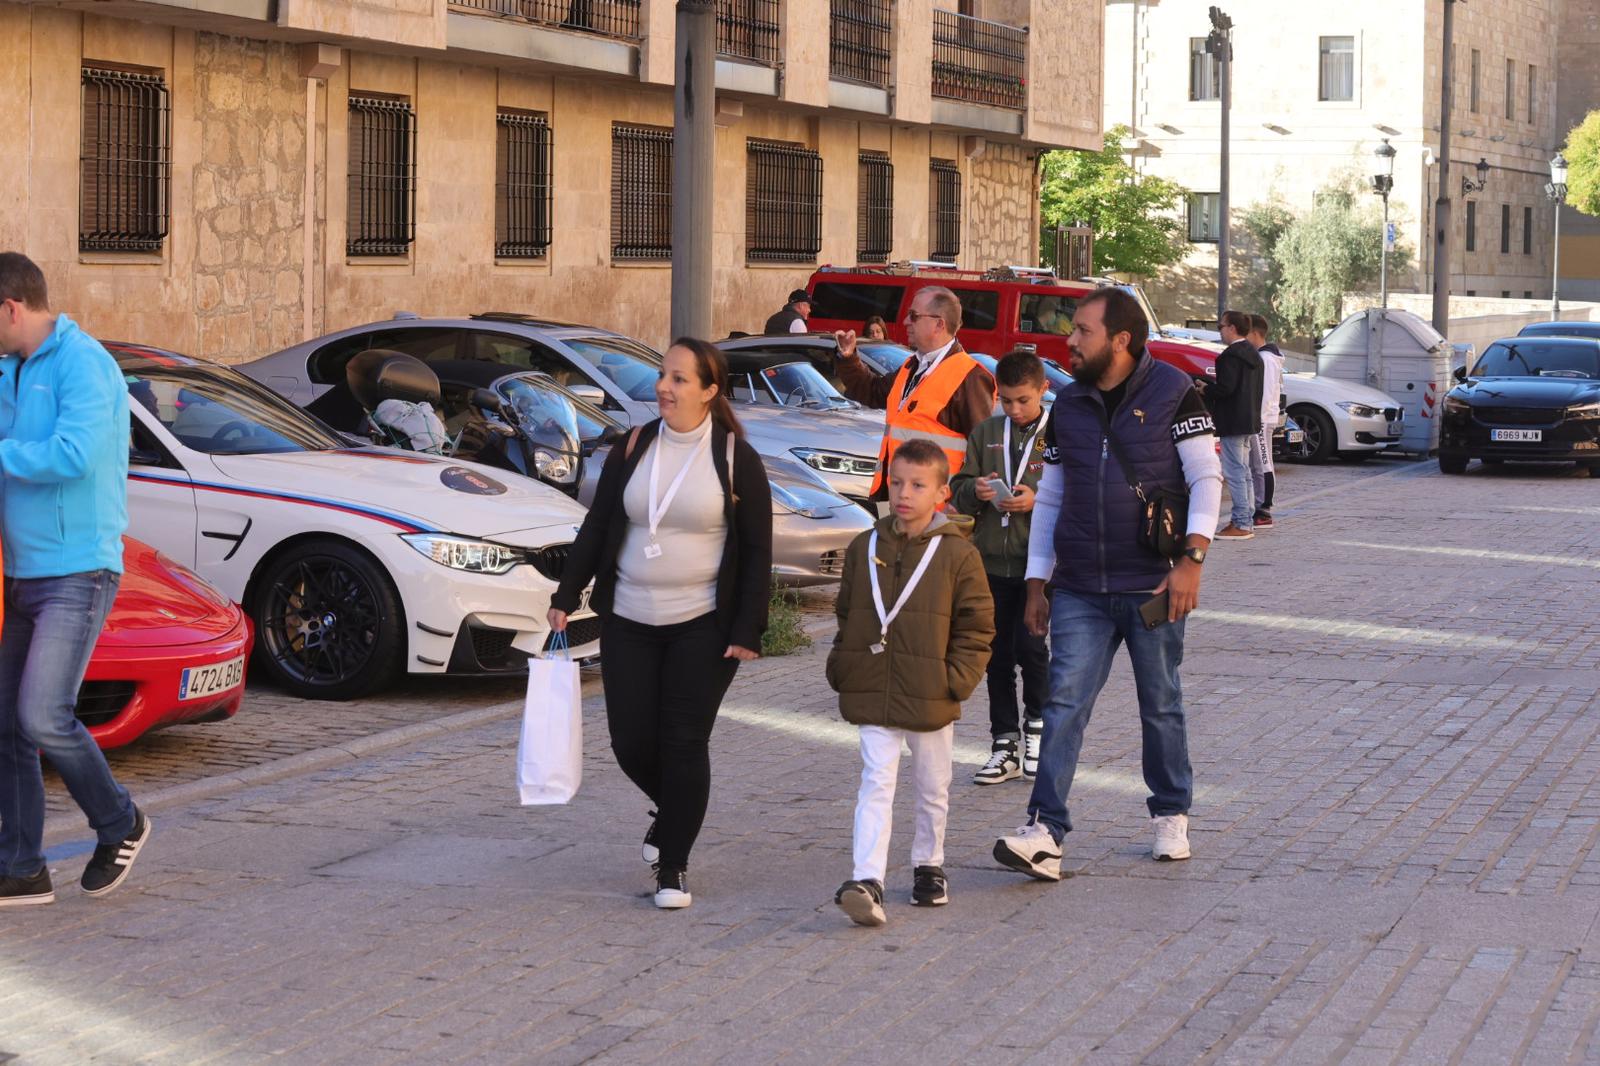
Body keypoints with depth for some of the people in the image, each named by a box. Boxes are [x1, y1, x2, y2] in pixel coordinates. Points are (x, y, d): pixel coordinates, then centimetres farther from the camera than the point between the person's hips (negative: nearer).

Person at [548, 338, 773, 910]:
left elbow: (757, 551, -3)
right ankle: (671, 811, 35)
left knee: (685, 744, -3)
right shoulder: (632, 449, 6)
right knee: (631, 742, 3)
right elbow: (596, 528, 11)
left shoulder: (736, 458, -4)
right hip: (628, 623, 3)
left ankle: (673, 867, 9)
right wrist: (566, 596, 5)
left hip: (702, 627, -3)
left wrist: (747, 631, -9)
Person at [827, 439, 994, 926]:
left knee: (932, 789, 15)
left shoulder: (957, 554, -6)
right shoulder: (864, 549, 4)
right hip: (872, 696, 1)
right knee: (876, 784, -7)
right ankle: (867, 881, -14)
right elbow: (846, 614, 15)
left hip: (931, 698, -1)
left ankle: (928, 864, 34)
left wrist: (957, 678, -11)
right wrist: (842, 667, 7)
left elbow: (977, 625, -3)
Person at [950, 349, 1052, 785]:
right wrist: (975, 491, -10)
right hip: (991, 561, 4)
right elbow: (958, 490, 11)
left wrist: (1038, 501, -19)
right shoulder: (985, 434, 10)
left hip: (1038, 564, -4)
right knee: (998, 654, 7)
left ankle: (1036, 726, 15)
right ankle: (1005, 745, 15)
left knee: (1031, 646, -10)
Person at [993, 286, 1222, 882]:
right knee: (1064, 704, -7)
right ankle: (1045, 833, -13)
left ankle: (1170, 815, 26)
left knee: (1161, 706, 9)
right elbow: (1050, 498, 15)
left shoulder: (1172, 393, -4)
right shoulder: (1068, 405, 10)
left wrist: (1192, 559, -16)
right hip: (1080, 591, 3)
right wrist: (1037, 583, 11)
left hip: (1152, 586, -3)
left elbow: (1206, 478, -6)